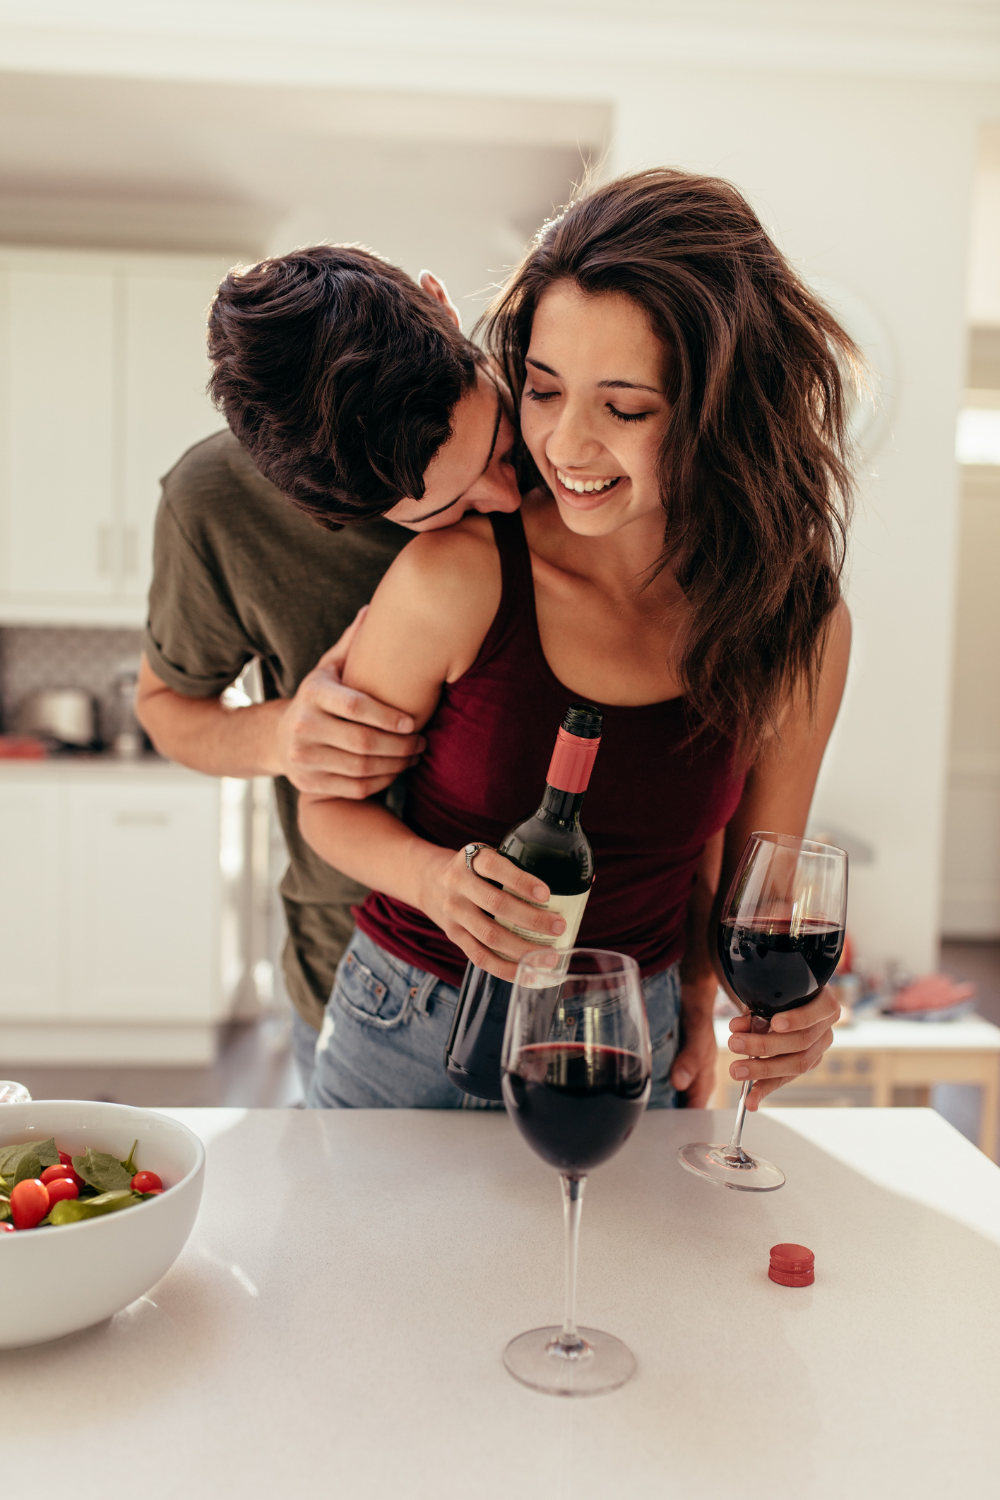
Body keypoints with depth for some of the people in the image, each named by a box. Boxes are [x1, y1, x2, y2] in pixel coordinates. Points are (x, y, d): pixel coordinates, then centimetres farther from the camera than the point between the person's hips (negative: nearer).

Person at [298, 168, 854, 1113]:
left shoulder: (801, 627, -13)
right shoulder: (457, 578, -22)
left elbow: (744, 864, 2)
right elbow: (331, 804, -8)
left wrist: (696, 1011, -14)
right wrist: (435, 878, -27)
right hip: (411, 1038, -1)